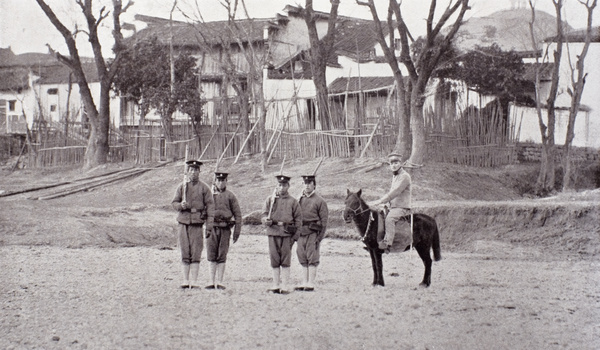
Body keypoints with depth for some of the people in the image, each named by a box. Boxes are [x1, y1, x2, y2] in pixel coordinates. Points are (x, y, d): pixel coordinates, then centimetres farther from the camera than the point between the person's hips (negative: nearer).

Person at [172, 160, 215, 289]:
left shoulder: (204, 188, 4)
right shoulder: (181, 187, 10)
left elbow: (210, 205, 1)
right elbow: (174, 202, 12)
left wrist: (209, 224, -7)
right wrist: (181, 205, -12)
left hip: (197, 224, -2)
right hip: (183, 222, 2)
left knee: (196, 253, -5)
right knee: (185, 253, 3)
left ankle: (193, 280, -3)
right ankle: (186, 280, 8)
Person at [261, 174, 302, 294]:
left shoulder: (293, 201, 8)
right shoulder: (270, 200, 11)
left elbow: (298, 219, 8)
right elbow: (263, 216, 9)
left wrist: (294, 235, 0)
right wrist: (266, 220, -15)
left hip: (287, 234, -1)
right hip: (273, 233, 1)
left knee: (285, 260, -2)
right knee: (274, 260, 2)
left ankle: (285, 286, 1)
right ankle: (276, 285, 8)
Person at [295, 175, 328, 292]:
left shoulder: (320, 201, -3)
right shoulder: (300, 200, 15)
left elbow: (324, 220, -5)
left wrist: (320, 237, -12)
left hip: (313, 233, -6)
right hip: (301, 233, 6)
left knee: (312, 259, -4)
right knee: (302, 259, 7)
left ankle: (311, 284, -1)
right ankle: (304, 283, 11)